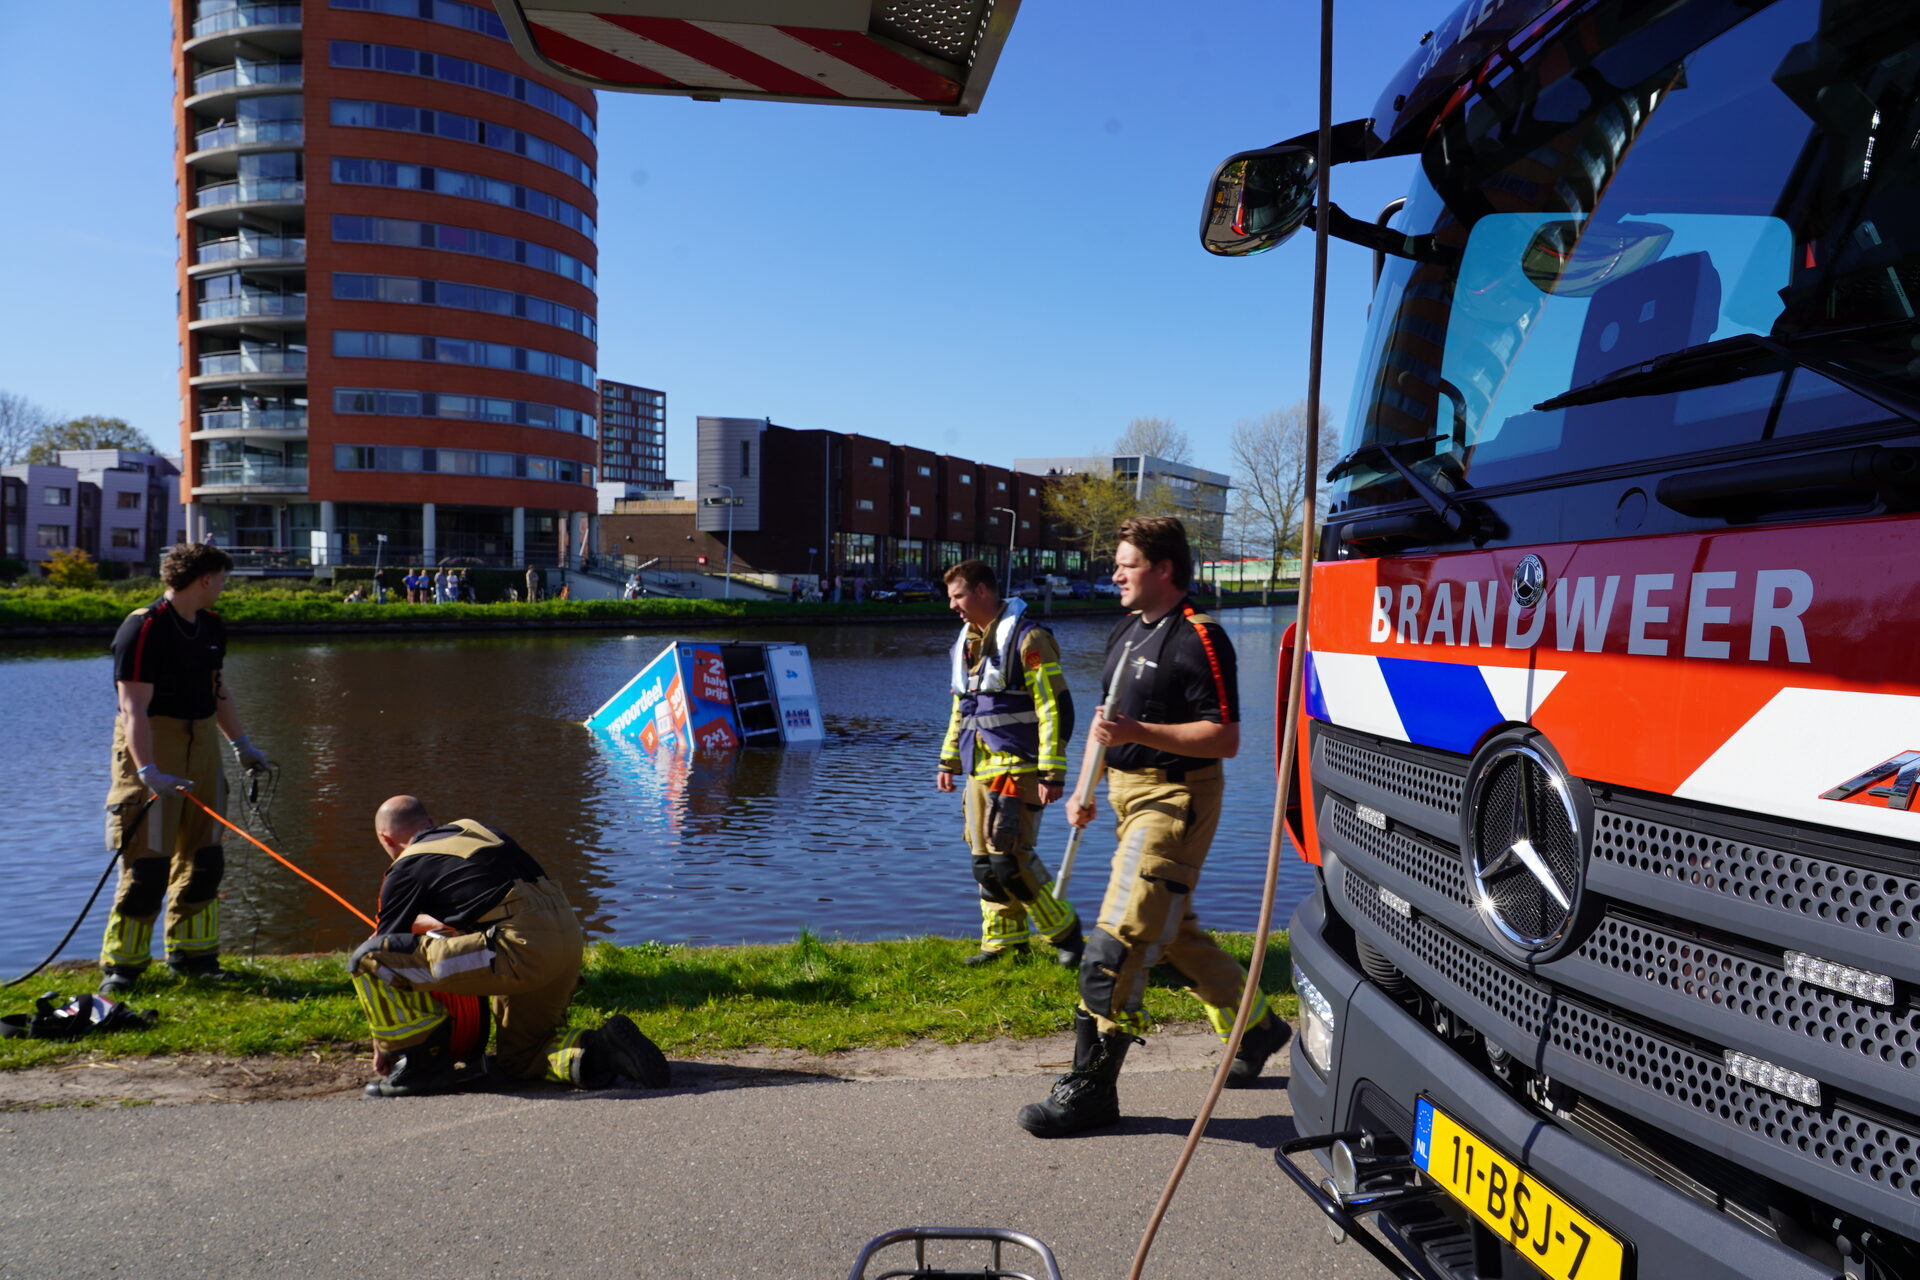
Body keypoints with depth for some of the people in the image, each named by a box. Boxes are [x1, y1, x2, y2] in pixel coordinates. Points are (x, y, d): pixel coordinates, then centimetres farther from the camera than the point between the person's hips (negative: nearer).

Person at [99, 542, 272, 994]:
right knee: (148, 860, -5)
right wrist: (148, 770, -32)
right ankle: (122, 962, 10)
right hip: (152, 749, -7)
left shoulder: (211, 626, 10)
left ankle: (192, 953, 22)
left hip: (202, 745, 8)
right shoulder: (144, 629, -16)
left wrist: (241, 743, 21)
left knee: (204, 856, 10)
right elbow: (134, 708, -23)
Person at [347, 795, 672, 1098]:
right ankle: (603, 1051, 2)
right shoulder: (473, 828, 26)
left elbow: (383, 951, 18)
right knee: (520, 1057, 27)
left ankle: (423, 1065, 7)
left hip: (524, 947, -8)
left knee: (367, 958, 0)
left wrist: (381, 1046, 29)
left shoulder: (405, 870, 10)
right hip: (570, 933, 8)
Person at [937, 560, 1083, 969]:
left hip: (1015, 769, -8)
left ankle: (1064, 931, 8)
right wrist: (949, 760, 21)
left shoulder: (1027, 638, -12)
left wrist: (1053, 773, -18)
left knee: (1009, 859, -10)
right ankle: (1004, 940, 22)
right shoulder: (969, 641, 15)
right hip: (978, 770, 8)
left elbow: (1057, 708, -14)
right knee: (984, 859, 9)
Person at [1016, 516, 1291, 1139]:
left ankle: (1091, 1086, -4)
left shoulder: (1198, 637, -14)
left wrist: (1138, 732, -27)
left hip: (1175, 799, -10)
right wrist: (1086, 793, 14)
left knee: (1117, 941, -12)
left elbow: (1226, 738, -20)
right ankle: (1256, 1027, 37)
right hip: (1130, 793, 10)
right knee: (1173, 931, 19)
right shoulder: (1127, 633, 14)